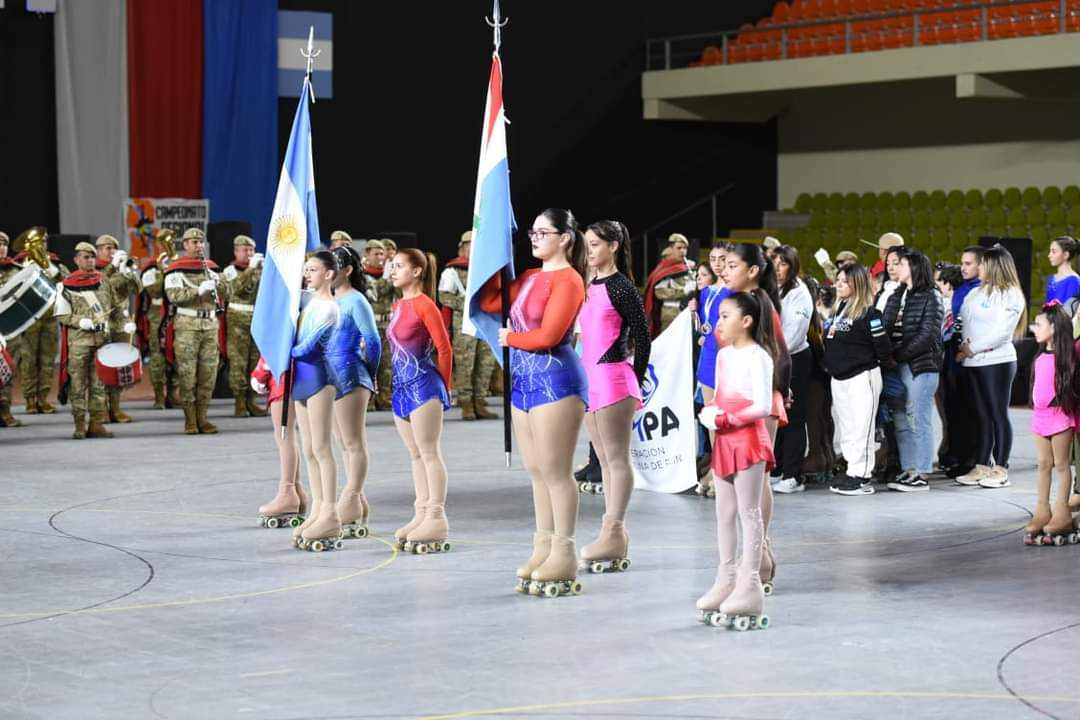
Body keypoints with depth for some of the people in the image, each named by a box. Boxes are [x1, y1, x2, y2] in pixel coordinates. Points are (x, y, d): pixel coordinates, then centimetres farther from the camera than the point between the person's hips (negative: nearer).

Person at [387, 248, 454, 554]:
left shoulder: (425, 305, -11)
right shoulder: (398, 306, 13)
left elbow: (444, 349, -9)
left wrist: (443, 387, -2)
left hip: (422, 385, -9)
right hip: (401, 387, 9)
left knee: (429, 453, -6)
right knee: (416, 455, 11)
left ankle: (437, 518, -5)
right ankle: (422, 515, 15)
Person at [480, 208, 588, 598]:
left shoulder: (568, 279, -9)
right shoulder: (529, 278, 16)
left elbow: (547, 335, -17)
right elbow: (488, 302, 19)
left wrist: (509, 338, -3)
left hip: (554, 379, -9)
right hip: (523, 379, 9)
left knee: (555, 471, -6)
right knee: (536, 471, 10)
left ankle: (564, 555, -1)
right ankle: (544, 547, 16)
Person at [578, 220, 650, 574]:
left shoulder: (621, 287, -9)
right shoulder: (589, 286, 14)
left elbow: (643, 337, -8)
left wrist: (635, 382, -3)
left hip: (613, 377, -9)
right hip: (589, 376, 9)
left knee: (617, 458, -5)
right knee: (604, 459, 11)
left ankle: (614, 532, -4)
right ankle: (614, 532, 16)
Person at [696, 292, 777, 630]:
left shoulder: (758, 357, -12)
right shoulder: (723, 355, 13)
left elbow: (763, 406, -18)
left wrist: (726, 419, -19)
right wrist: (709, 412, -2)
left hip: (748, 438, -8)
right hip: (724, 441, 8)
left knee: (749, 512, -3)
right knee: (724, 512, 11)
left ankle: (750, 585, 0)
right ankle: (726, 580, 19)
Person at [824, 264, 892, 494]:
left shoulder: (868, 313, -14)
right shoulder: (838, 309, 11)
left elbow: (882, 343, -14)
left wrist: (887, 364, -5)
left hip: (861, 377, -9)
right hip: (838, 378, 9)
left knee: (860, 428, -6)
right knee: (844, 427, 11)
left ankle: (861, 477, -4)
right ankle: (852, 471, 17)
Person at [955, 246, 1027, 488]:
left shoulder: (1010, 295, -6)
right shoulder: (975, 293, 16)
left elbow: (1002, 331, -14)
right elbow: (964, 321, 16)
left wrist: (973, 348, -11)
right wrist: (964, 346, -3)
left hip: (997, 361, -7)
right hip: (974, 363, 7)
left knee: (999, 416, -2)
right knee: (983, 416, 9)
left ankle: (1001, 470, 2)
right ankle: (981, 467, 13)